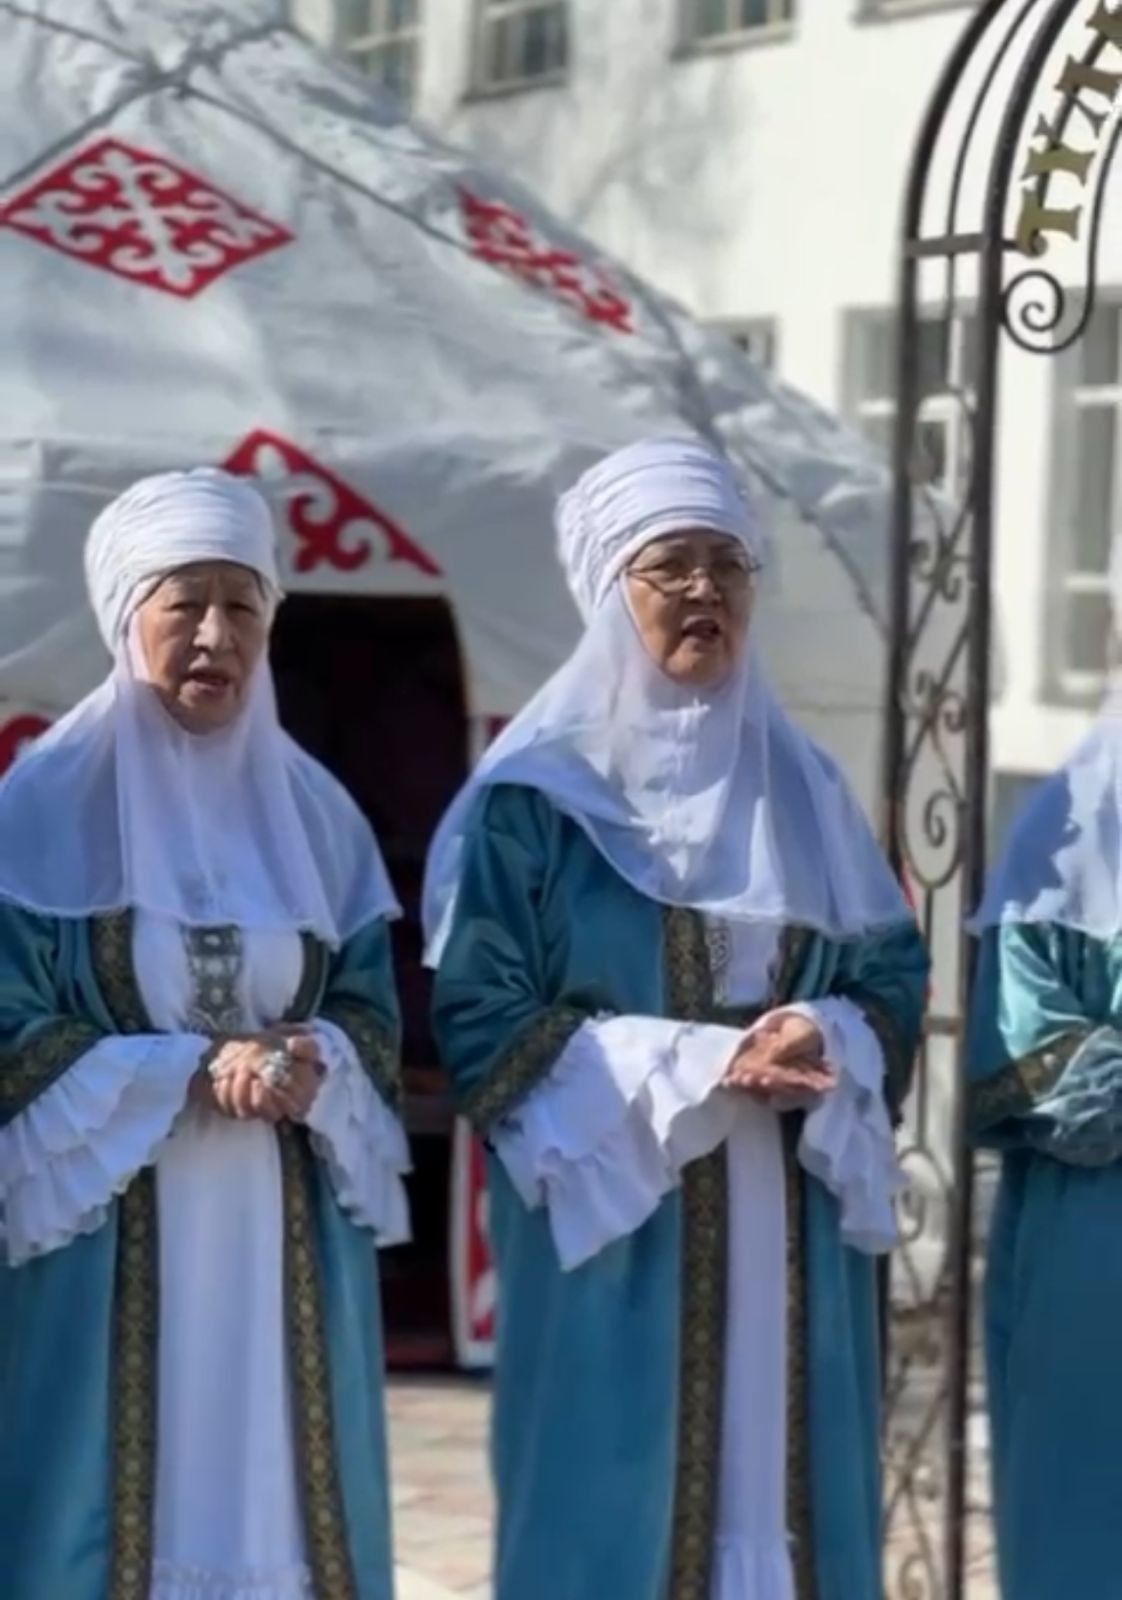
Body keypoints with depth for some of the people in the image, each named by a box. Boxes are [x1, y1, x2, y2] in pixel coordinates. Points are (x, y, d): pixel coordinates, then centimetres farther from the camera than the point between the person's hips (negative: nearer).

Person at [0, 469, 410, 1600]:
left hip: (283, 1238, 4)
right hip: (106, 1237, -4)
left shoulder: (315, 811, 9)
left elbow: (371, 1008, 10)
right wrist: (191, 1075, -16)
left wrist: (317, 1067, -13)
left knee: (274, 1504, 6)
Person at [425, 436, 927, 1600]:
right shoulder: (535, 795, -3)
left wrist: (824, 1046, -12)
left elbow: (892, 975, 11)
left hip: (787, 1230, 4)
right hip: (613, 1220, -4)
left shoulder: (802, 788, 11)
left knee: (777, 1499, 5)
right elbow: (480, 1019, -8)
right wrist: (700, 1064, -16)